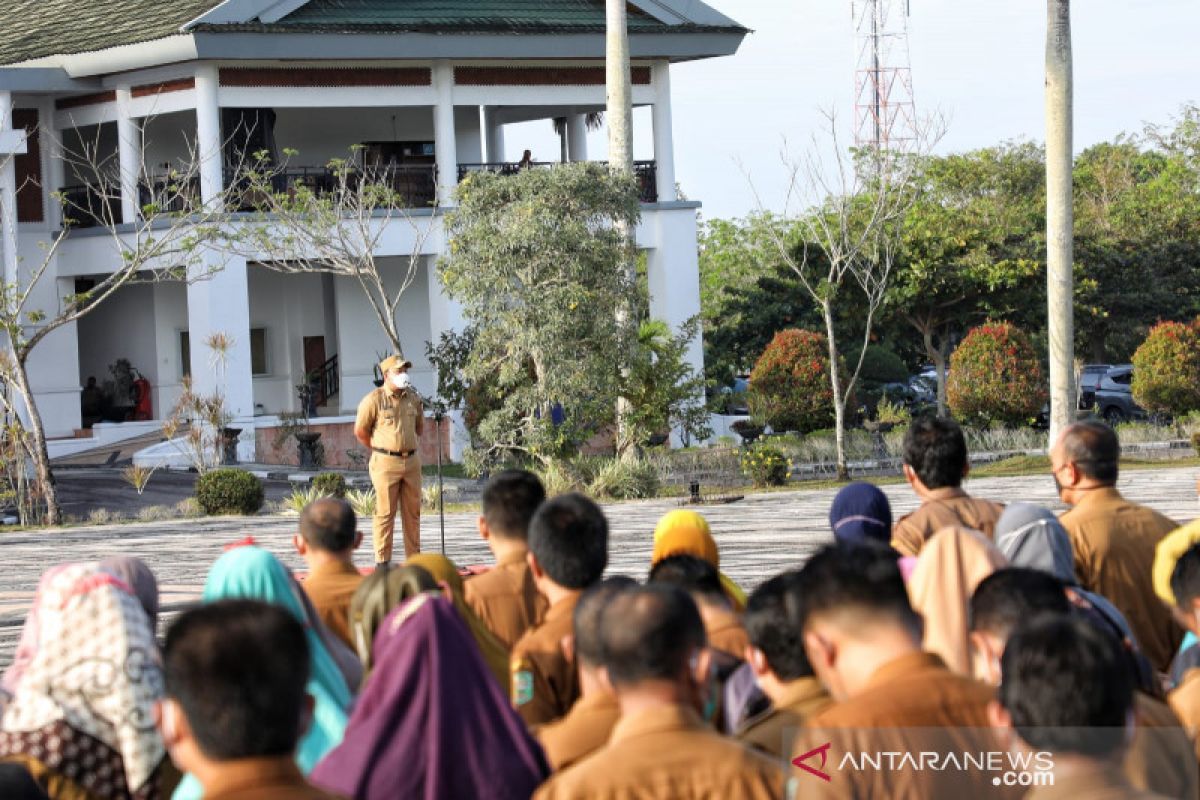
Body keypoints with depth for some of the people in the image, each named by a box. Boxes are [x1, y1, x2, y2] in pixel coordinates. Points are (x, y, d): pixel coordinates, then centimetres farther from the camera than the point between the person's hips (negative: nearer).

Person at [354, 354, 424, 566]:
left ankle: (414, 558, 16)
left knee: (412, 512, 9)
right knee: (385, 513, -4)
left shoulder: (413, 398, 10)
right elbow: (360, 431, -1)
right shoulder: (374, 400, -7)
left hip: (412, 461, 5)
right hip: (386, 463, -5)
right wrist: (380, 451, 6)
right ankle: (382, 561, 0)